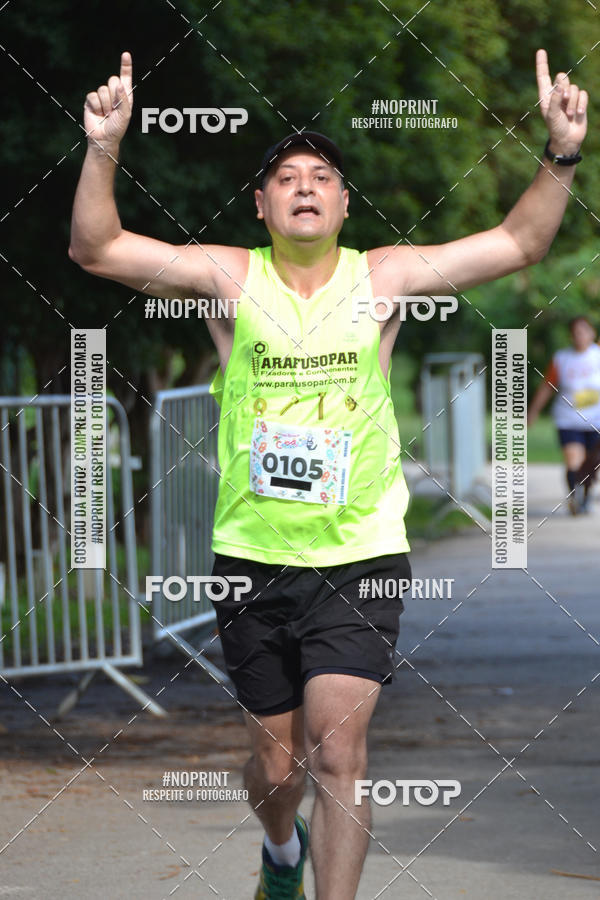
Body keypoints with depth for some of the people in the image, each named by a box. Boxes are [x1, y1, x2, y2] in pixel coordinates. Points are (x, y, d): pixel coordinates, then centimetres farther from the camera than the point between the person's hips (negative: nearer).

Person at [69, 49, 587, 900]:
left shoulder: (382, 278, 0)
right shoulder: (229, 277, -2)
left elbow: (518, 243, -1)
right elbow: (96, 248, -8)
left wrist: (561, 156, -16)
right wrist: (104, 150, -23)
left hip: (360, 558, -1)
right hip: (252, 560, 1)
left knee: (337, 751, -16)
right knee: (277, 764, 13)